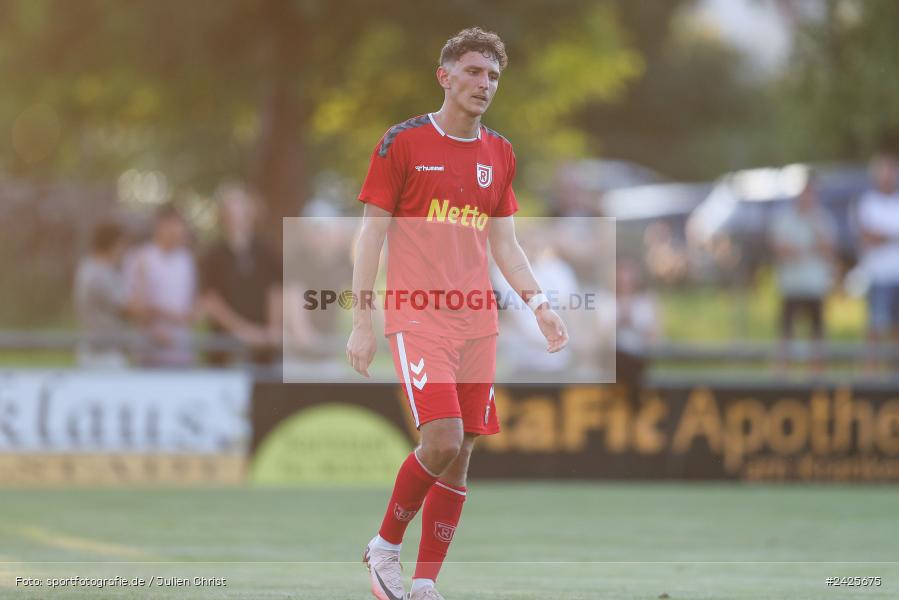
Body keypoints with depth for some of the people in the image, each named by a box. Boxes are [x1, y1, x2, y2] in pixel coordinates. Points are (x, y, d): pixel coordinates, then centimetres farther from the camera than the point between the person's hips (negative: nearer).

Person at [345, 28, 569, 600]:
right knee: (442, 440, -18)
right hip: (417, 316, -5)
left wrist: (539, 303, 4)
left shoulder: (500, 154, 12)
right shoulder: (403, 142, -3)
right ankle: (385, 546, 4)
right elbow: (372, 233, -3)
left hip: (476, 319, 5)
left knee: (460, 456, 2)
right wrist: (362, 321, -7)